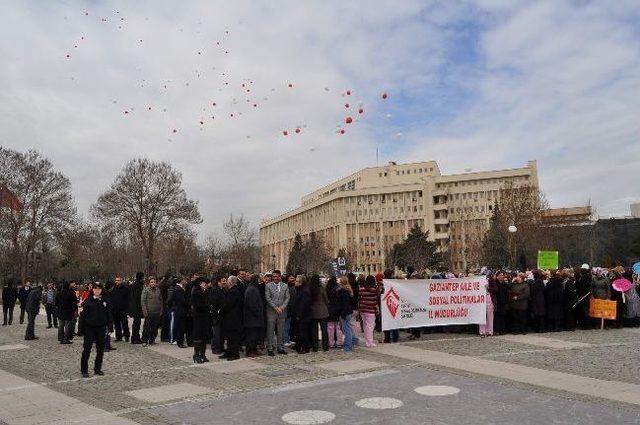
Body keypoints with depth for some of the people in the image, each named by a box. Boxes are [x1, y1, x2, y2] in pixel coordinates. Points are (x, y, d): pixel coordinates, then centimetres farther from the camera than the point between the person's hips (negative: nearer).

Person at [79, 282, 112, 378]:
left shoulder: (105, 301, 4)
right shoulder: (88, 301, -3)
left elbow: (109, 315, 7)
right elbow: (83, 315, -2)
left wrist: (109, 326, 0)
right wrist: (82, 328, -7)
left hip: (101, 328, 3)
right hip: (89, 328, -3)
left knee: (100, 349, 7)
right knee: (87, 349, -3)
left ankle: (98, 369, 20)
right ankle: (84, 370, 7)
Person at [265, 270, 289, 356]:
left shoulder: (285, 286, 8)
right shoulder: (268, 286, 0)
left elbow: (287, 298, 6)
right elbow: (268, 298, -6)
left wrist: (282, 307, -9)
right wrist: (275, 307, -12)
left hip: (282, 311, 3)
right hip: (271, 311, -3)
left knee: (281, 331, 8)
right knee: (270, 331, 0)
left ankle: (280, 348, 17)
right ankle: (270, 349, 6)